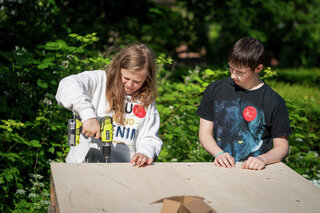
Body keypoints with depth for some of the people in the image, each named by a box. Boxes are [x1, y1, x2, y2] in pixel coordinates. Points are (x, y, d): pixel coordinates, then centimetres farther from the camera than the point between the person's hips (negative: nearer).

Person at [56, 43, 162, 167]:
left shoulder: (147, 101, 14)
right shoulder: (99, 80, 1)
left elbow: (150, 138, 13)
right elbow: (67, 85, -17)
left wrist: (145, 153, -10)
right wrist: (88, 114, -31)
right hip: (84, 165, -4)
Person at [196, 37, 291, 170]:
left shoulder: (274, 102, -1)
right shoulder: (215, 90, 7)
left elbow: (282, 146, 4)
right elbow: (204, 132, 10)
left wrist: (262, 159, -14)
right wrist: (218, 153, -8)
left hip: (254, 171, 1)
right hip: (222, 169, 0)